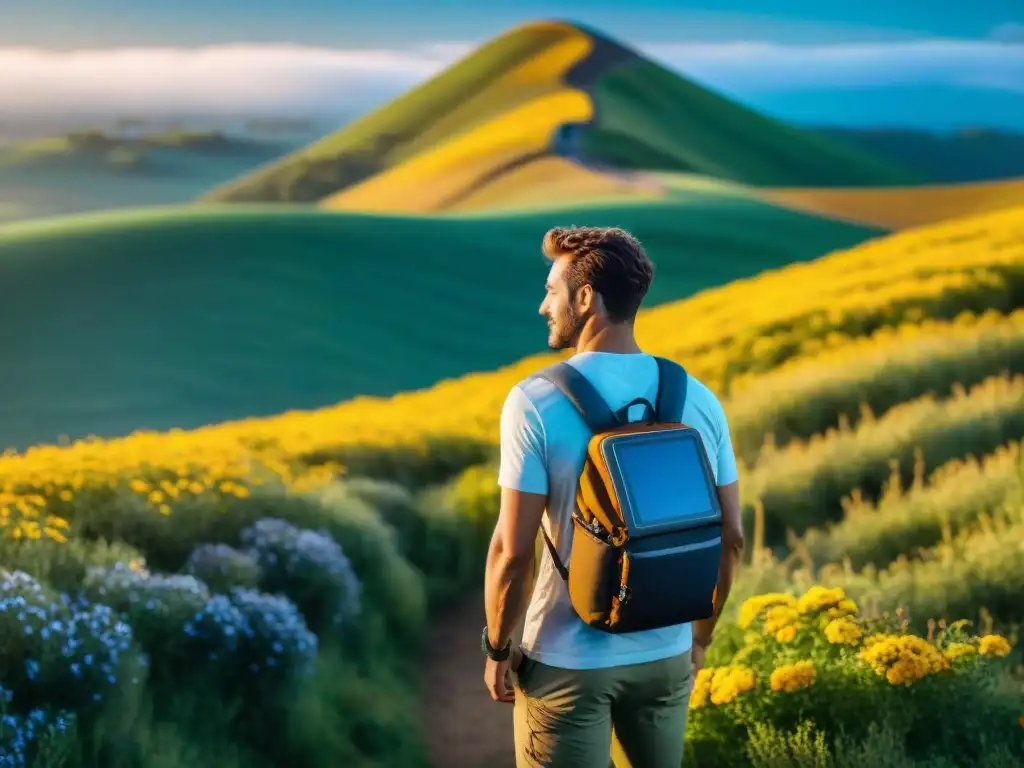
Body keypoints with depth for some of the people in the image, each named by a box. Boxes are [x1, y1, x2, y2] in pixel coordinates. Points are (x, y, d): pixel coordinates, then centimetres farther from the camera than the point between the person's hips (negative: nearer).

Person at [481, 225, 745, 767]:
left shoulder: (536, 401, -16)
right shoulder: (698, 399, -2)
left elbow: (513, 550, -17)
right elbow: (729, 537, 4)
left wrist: (497, 650, -3)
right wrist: (700, 636, 17)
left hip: (567, 660, -4)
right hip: (666, 655, 4)